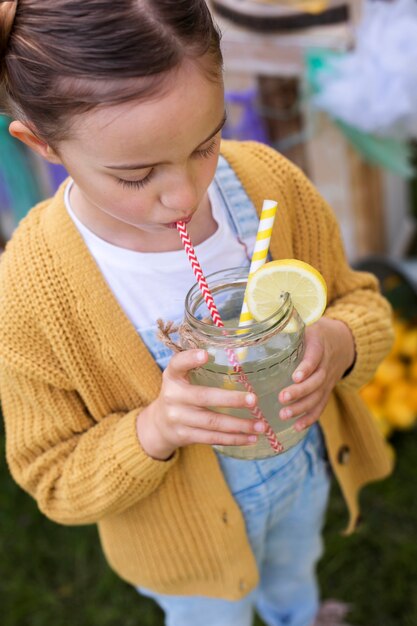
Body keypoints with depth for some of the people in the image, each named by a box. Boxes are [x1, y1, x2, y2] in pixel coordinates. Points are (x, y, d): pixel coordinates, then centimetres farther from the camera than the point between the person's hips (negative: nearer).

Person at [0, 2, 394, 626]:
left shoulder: (269, 181, -24)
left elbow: (362, 301, -9)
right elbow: (57, 480, -19)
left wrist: (339, 343, -33)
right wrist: (154, 429, -40)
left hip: (305, 470, 4)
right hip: (191, 530, -3)